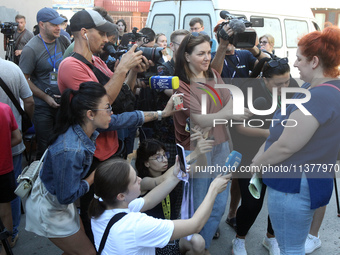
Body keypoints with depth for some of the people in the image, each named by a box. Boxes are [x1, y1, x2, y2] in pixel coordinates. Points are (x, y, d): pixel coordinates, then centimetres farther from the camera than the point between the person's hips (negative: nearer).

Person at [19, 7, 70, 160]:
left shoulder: (62, 41, 1)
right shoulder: (31, 49, -14)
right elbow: (24, 79, -11)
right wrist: (46, 98, -13)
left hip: (63, 101, 5)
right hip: (43, 107, -5)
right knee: (45, 147, 4)